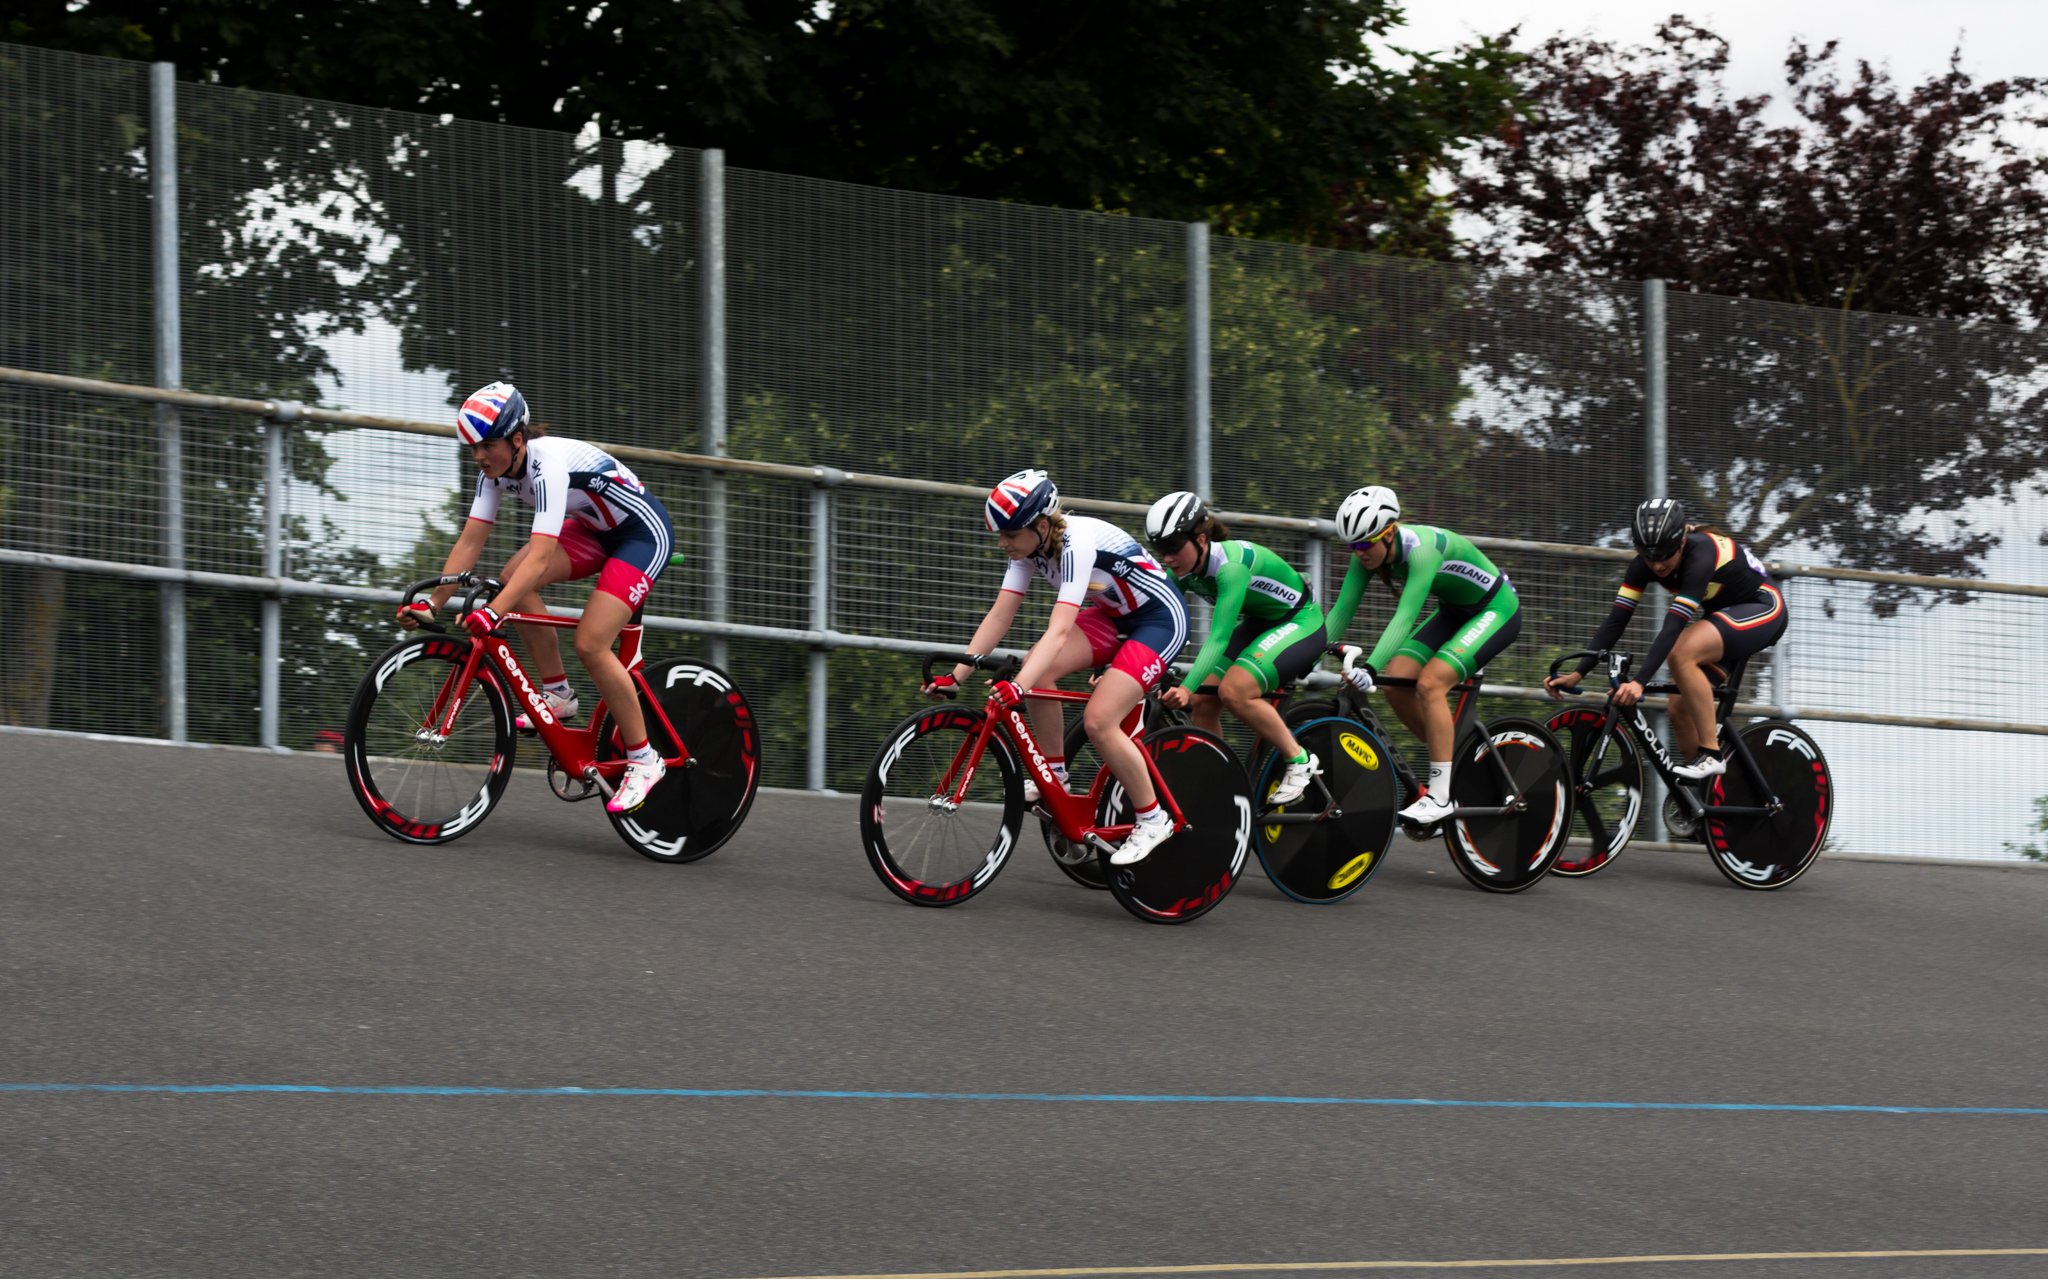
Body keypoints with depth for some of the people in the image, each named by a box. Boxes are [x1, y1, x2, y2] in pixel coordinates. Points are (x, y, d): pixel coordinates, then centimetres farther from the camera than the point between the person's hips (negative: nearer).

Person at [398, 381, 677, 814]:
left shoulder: (550, 466, -34)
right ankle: (558, 695, 1)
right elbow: (469, 542, -9)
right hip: (597, 528, 9)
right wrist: (431, 604, -17)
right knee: (513, 576, -12)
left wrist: (493, 613, -52)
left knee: (590, 644, -19)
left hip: (645, 534, -9)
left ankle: (644, 761, -6)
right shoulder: (496, 468, -9)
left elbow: (540, 558, -42)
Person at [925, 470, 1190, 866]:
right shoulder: (1030, 544, -9)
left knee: (1098, 720, -20)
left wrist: (1018, 686, -53)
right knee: (1037, 666, -13)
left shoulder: (1077, 544, -33)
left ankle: (1153, 820, -3)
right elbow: (999, 617, -8)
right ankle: (1053, 778, 2)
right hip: (1113, 615, 8)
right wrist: (955, 676, -15)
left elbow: (1059, 631, -42)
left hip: (1160, 620, -8)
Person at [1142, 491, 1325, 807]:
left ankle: (1300, 762, -12)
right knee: (1202, 701, -10)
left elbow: (1219, 638, -39)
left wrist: (1187, 688, -50)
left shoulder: (1231, 565, -33)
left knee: (1234, 691, -29)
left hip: (1300, 623, -8)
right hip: (1257, 624, 8)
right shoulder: (1182, 572, -9)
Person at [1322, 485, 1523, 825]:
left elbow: (1406, 617, -43)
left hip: (1496, 610, -8)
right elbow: (1341, 611, -10)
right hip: (1453, 612, 8)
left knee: (1429, 684, -25)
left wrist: (1370, 669, -53)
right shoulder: (1369, 552, -12)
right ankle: (1454, 761, 8)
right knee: (1395, 683, -10)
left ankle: (1440, 796, -20)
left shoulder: (1421, 548, -34)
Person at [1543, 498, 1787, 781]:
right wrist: (1578, 674, -25)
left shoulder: (1701, 553, -34)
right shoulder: (1644, 564, -13)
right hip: (1721, 614, 8)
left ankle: (1711, 754, -25)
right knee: (1680, 710, -3)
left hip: (1763, 609, -8)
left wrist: (1639, 681, -50)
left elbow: (1675, 624, -42)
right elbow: (1615, 620, -14)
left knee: (1682, 653, -31)